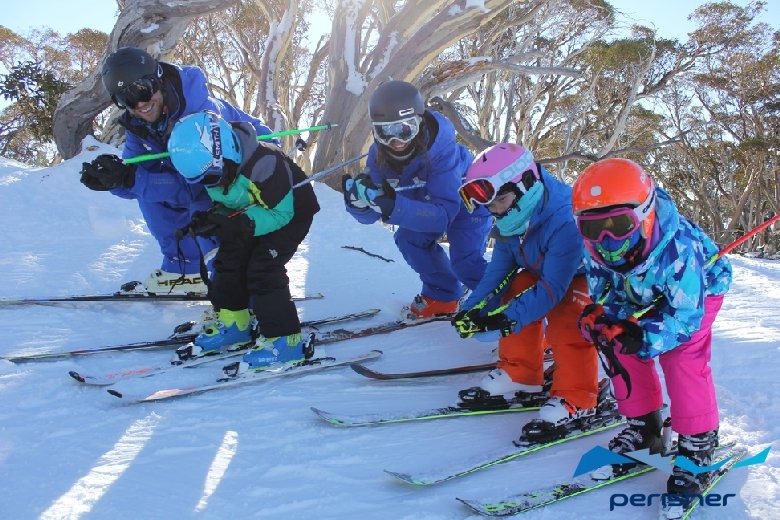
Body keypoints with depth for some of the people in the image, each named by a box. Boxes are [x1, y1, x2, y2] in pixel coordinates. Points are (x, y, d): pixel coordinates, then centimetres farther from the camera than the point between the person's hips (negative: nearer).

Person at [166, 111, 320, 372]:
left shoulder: (263, 164, -38)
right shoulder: (209, 164, -14)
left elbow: (281, 212, -31)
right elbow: (223, 202, 1)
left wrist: (242, 223, -43)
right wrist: (212, 218, -22)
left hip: (292, 210, -8)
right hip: (249, 216, 8)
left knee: (263, 269, -19)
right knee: (228, 262, 4)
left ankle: (284, 339, -11)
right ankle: (234, 324, 22)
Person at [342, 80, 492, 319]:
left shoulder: (440, 151, -41)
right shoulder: (379, 155, -25)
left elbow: (443, 214, -47)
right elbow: (369, 216, -23)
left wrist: (393, 206, -59)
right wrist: (360, 201, -47)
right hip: (427, 200, 6)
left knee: (465, 262, -17)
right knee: (409, 239, -3)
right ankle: (442, 296, 18)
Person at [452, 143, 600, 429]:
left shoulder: (565, 222, -39)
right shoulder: (512, 220, -12)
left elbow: (552, 288, -37)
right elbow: (500, 268, -5)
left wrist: (507, 317, -42)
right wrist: (471, 308, -17)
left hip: (587, 277, -8)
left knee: (565, 324, -29)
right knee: (514, 295, -11)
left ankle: (576, 398, -11)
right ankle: (520, 373, 5)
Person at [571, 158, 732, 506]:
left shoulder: (677, 249, -43)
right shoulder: (596, 251, -27)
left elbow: (686, 315, -36)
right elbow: (605, 299, -15)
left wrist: (645, 337, -48)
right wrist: (599, 321, -38)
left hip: (699, 289, -5)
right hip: (644, 300, 6)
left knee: (682, 357, -21)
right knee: (621, 348, -5)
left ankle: (698, 443, -6)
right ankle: (644, 425, 14)